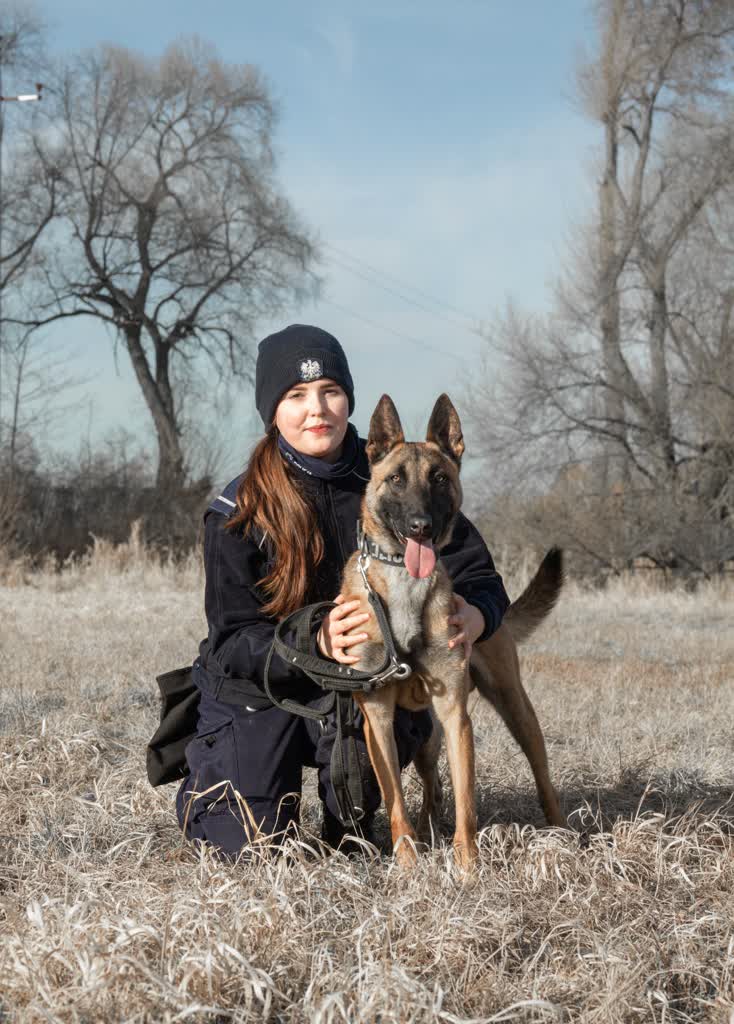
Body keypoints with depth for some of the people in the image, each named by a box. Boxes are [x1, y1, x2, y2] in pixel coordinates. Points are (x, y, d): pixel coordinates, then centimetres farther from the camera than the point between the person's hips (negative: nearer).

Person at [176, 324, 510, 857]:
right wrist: (316, 641, -37)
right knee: (250, 843, -15)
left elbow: (477, 572, -8)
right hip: (258, 686, -1)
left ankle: (350, 831, 0)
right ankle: (211, 767, 23)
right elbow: (234, 641, -17)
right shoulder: (240, 510, -15)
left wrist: (476, 613, -33)